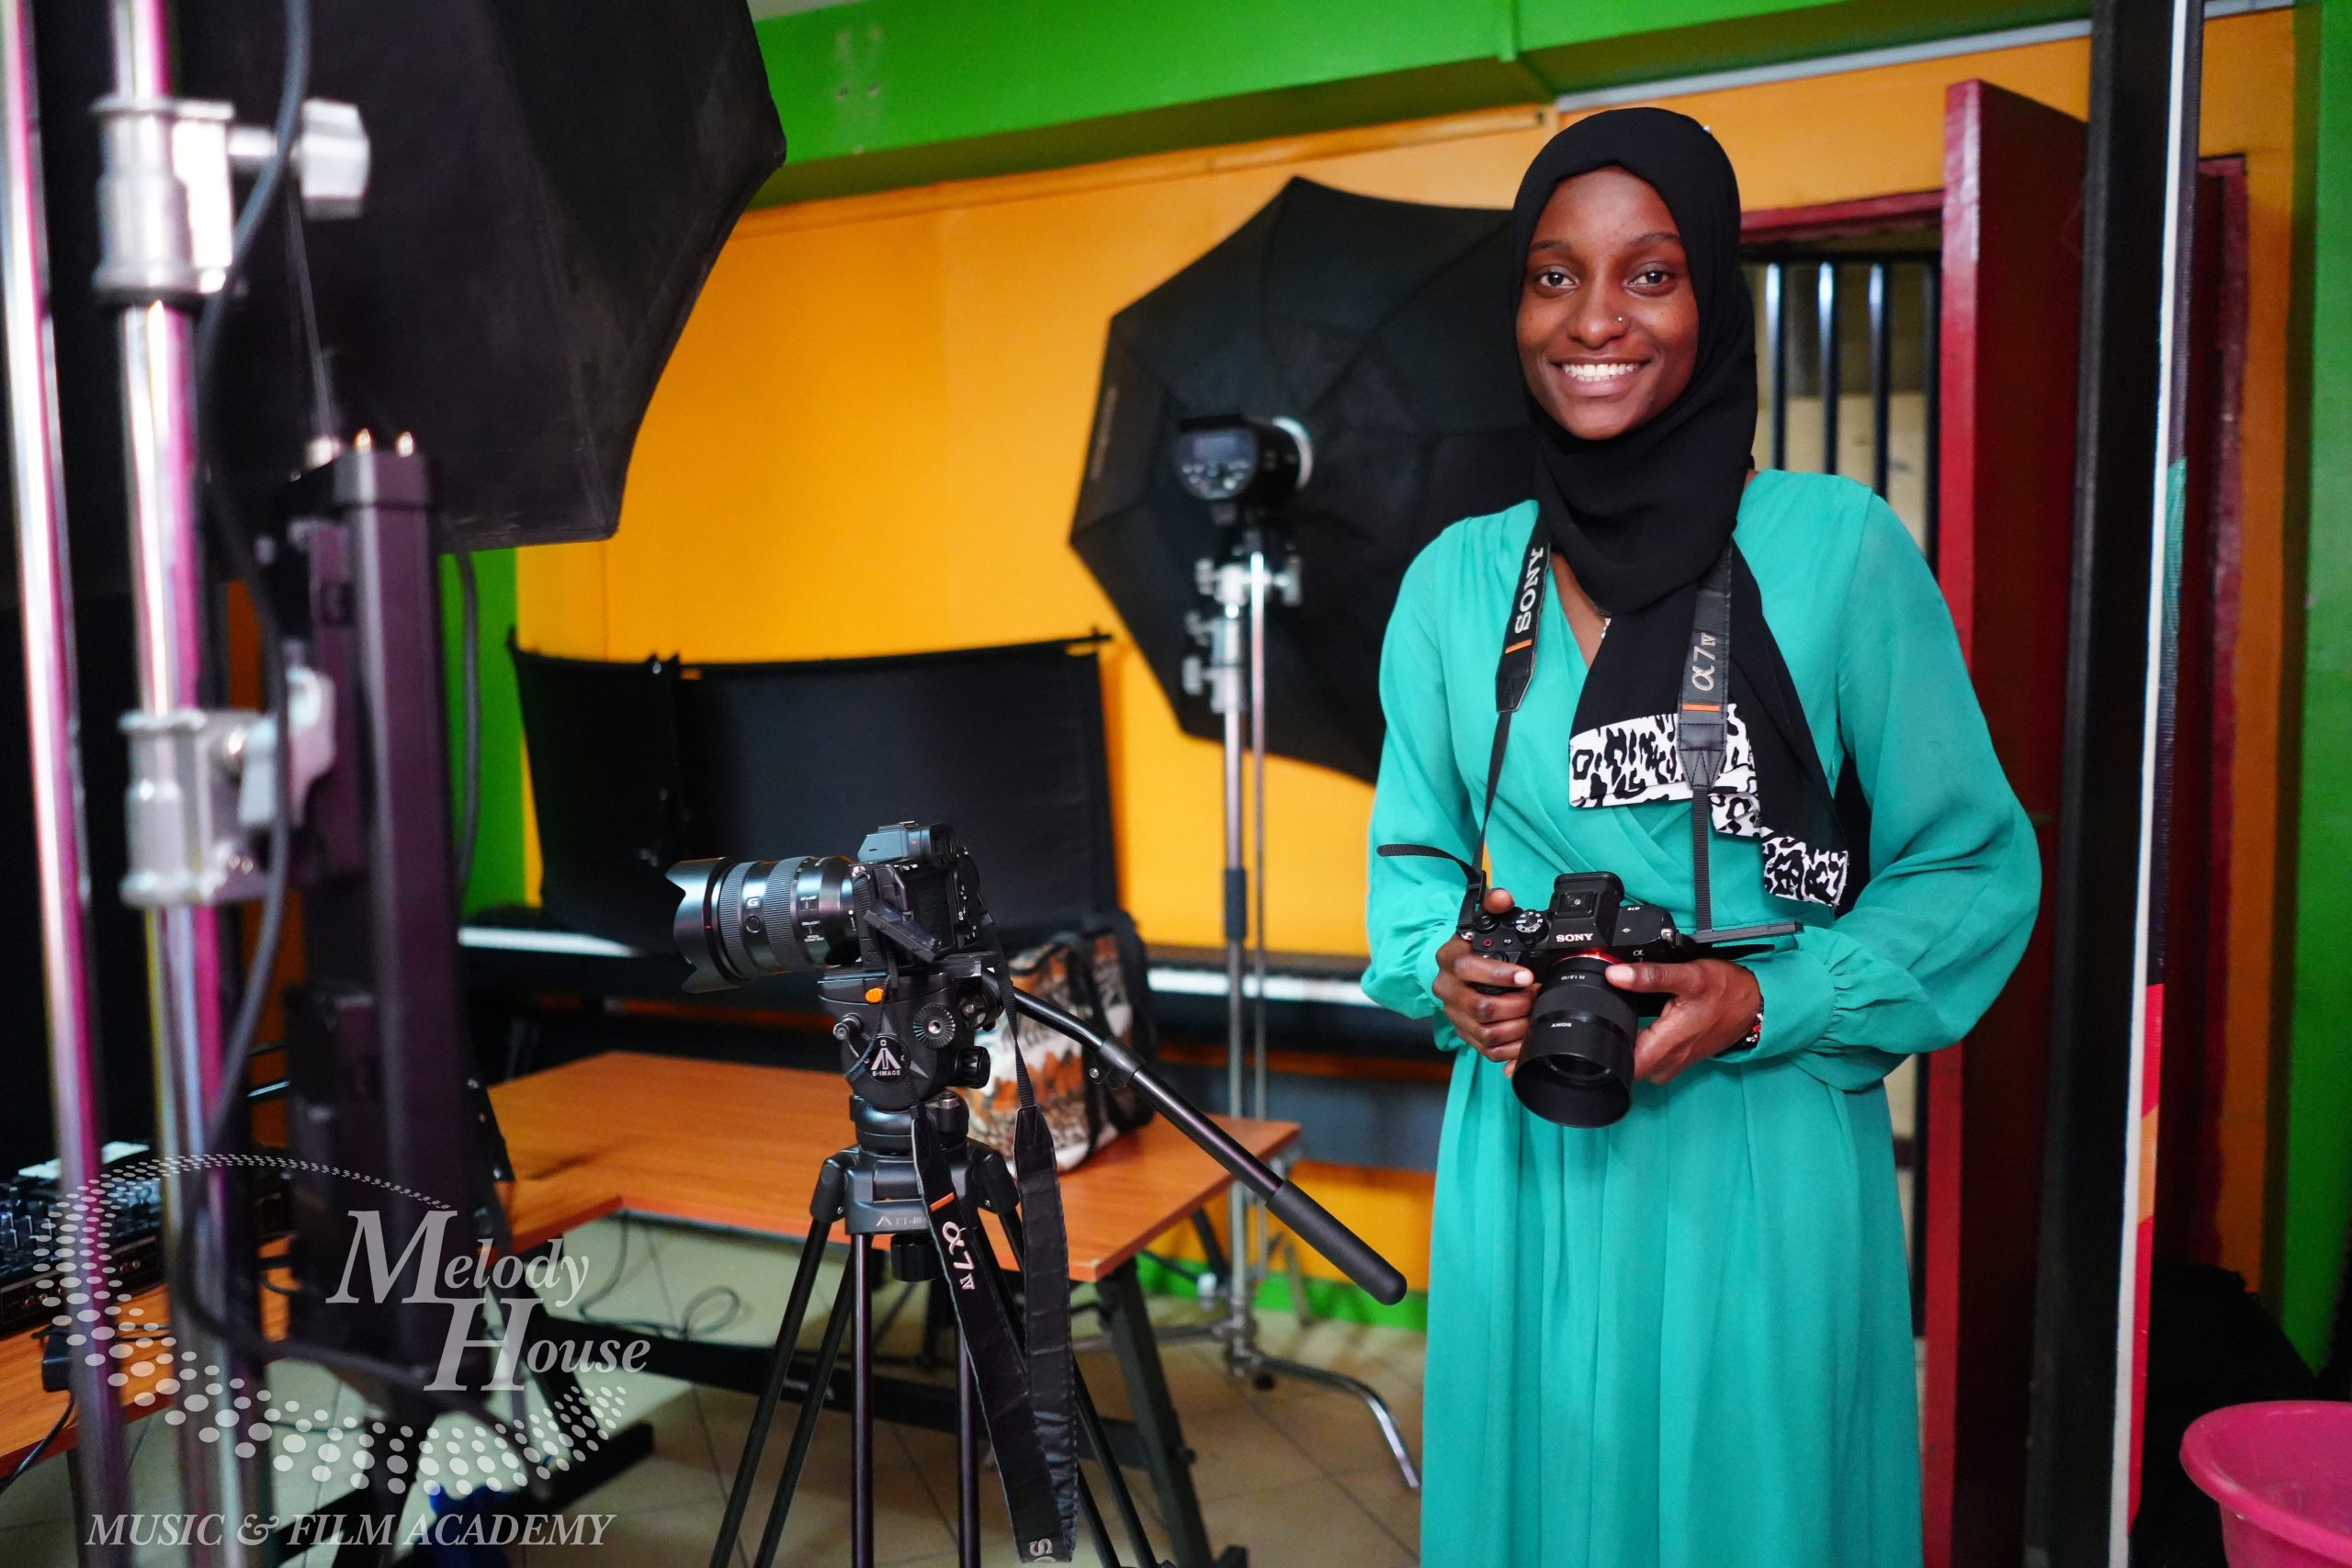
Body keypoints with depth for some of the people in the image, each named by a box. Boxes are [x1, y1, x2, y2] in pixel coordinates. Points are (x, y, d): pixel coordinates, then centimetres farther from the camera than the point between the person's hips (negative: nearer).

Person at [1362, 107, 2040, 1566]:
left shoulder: (1839, 547, -8)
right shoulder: (1457, 577, 2)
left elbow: (1977, 865, -3)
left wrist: (1767, 1004, -17)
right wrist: (1442, 967, -10)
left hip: (1763, 1159, -2)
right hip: (1528, 1164, 3)